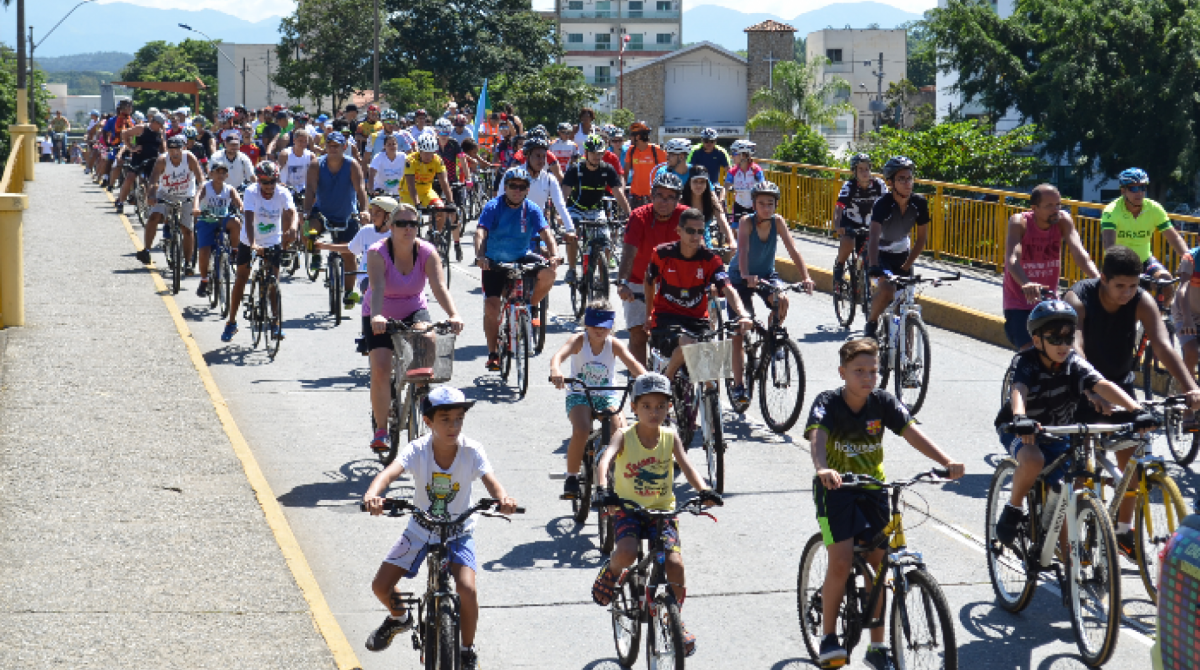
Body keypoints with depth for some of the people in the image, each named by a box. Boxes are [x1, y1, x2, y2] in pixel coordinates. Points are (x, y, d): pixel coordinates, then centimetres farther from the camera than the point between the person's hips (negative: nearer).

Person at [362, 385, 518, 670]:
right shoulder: (417, 450, -19)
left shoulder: (472, 451, -18)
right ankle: (399, 617, 34)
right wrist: (372, 495, -57)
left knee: (466, 589, -23)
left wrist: (503, 497, -56)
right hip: (420, 530, 2)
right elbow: (390, 472, -35)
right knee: (381, 587, -4)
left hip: (458, 532, -2)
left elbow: (490, 480, -32)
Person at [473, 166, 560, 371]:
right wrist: (480, 256, -42)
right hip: (494, 262, -2)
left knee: (548, 273, -26)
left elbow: (545, 233, -15)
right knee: (491, 306, -12)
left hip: (521, 258, 2)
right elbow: (481, 232, -24)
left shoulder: (532, 210, -5)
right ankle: (493, 353, 3)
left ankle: (529, 305, 2)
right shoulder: (493, 207, -11)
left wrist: (554, 254, -35)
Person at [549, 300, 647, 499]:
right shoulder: (578, 341, -10)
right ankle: (571, 477, -10)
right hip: (579, 395, -2)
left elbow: (632, 363, -22)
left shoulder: (614, 345, -6)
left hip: (607, 396, 2)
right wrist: (555, 371, -53)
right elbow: (559, 355, -29)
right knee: (581, 431, -31)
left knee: (622, 433, -24)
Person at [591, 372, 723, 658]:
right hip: (628, 510, -2)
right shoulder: (624, 437, -7)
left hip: (663, 511, 2)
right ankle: (610, 572, 7)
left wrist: (703, 490, -30)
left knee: (675, 563, -16)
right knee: (627, 553, -30)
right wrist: (604, 490, -43)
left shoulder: (670, 438, 0)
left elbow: (686, 466, -11)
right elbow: (604, 461, -23)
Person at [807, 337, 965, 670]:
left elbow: (911, 432, -19)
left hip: (873, 488, 3)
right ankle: (828, 636, 3)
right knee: (841, 562, -17)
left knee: (878, 563, 1)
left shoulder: (883, 402, -6)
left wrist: (946, 461, -35)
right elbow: (817, 436, -33)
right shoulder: (828, 403, -15)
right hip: (836, 490, -3)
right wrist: (822, 469, -54)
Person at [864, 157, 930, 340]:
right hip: (881, 253, -4)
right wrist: (873, 267, -58)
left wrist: (906, 267, -8)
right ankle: (871, 323, -3)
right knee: (887, 289, -29)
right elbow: (874, 237, -43)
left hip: (902, 252, 4)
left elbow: (922, 238, -5)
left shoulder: (919, 203, -16)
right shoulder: (883, 203, -29)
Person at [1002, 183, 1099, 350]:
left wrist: (1099, 280, -41)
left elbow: (1079, 254, -22)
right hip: (1019, 304, -4)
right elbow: (1012, 260, -33)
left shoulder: (1063, 221, -9)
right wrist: (1026, 284, -54)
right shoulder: (1019, 222, -18)